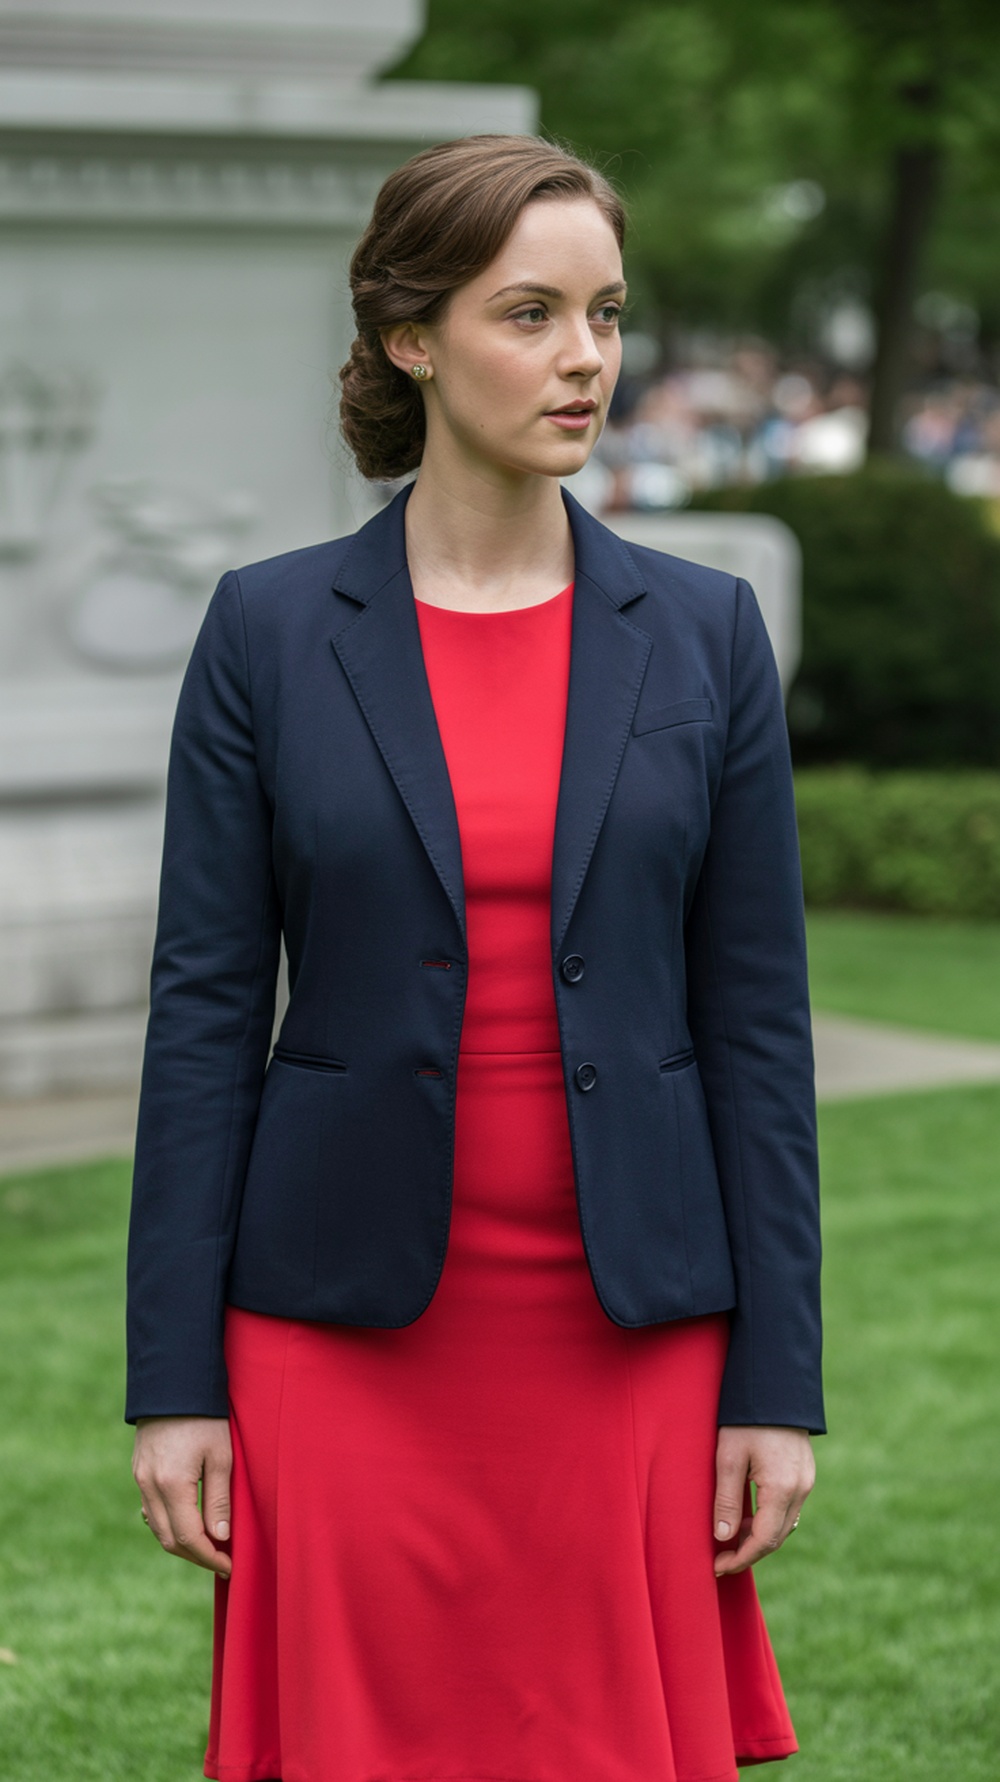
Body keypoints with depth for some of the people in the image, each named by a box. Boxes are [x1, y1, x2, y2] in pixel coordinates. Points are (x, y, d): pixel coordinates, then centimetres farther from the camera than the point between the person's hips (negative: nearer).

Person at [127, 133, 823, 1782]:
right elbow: (205, 1010, -1)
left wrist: (777, 1382, -1)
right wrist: (174, 1382, -4)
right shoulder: (270, 632, 0)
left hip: (630, 1326, 1)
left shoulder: (702, 633, 3)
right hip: (350, 1322, -1)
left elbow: (757, 1016, 3)